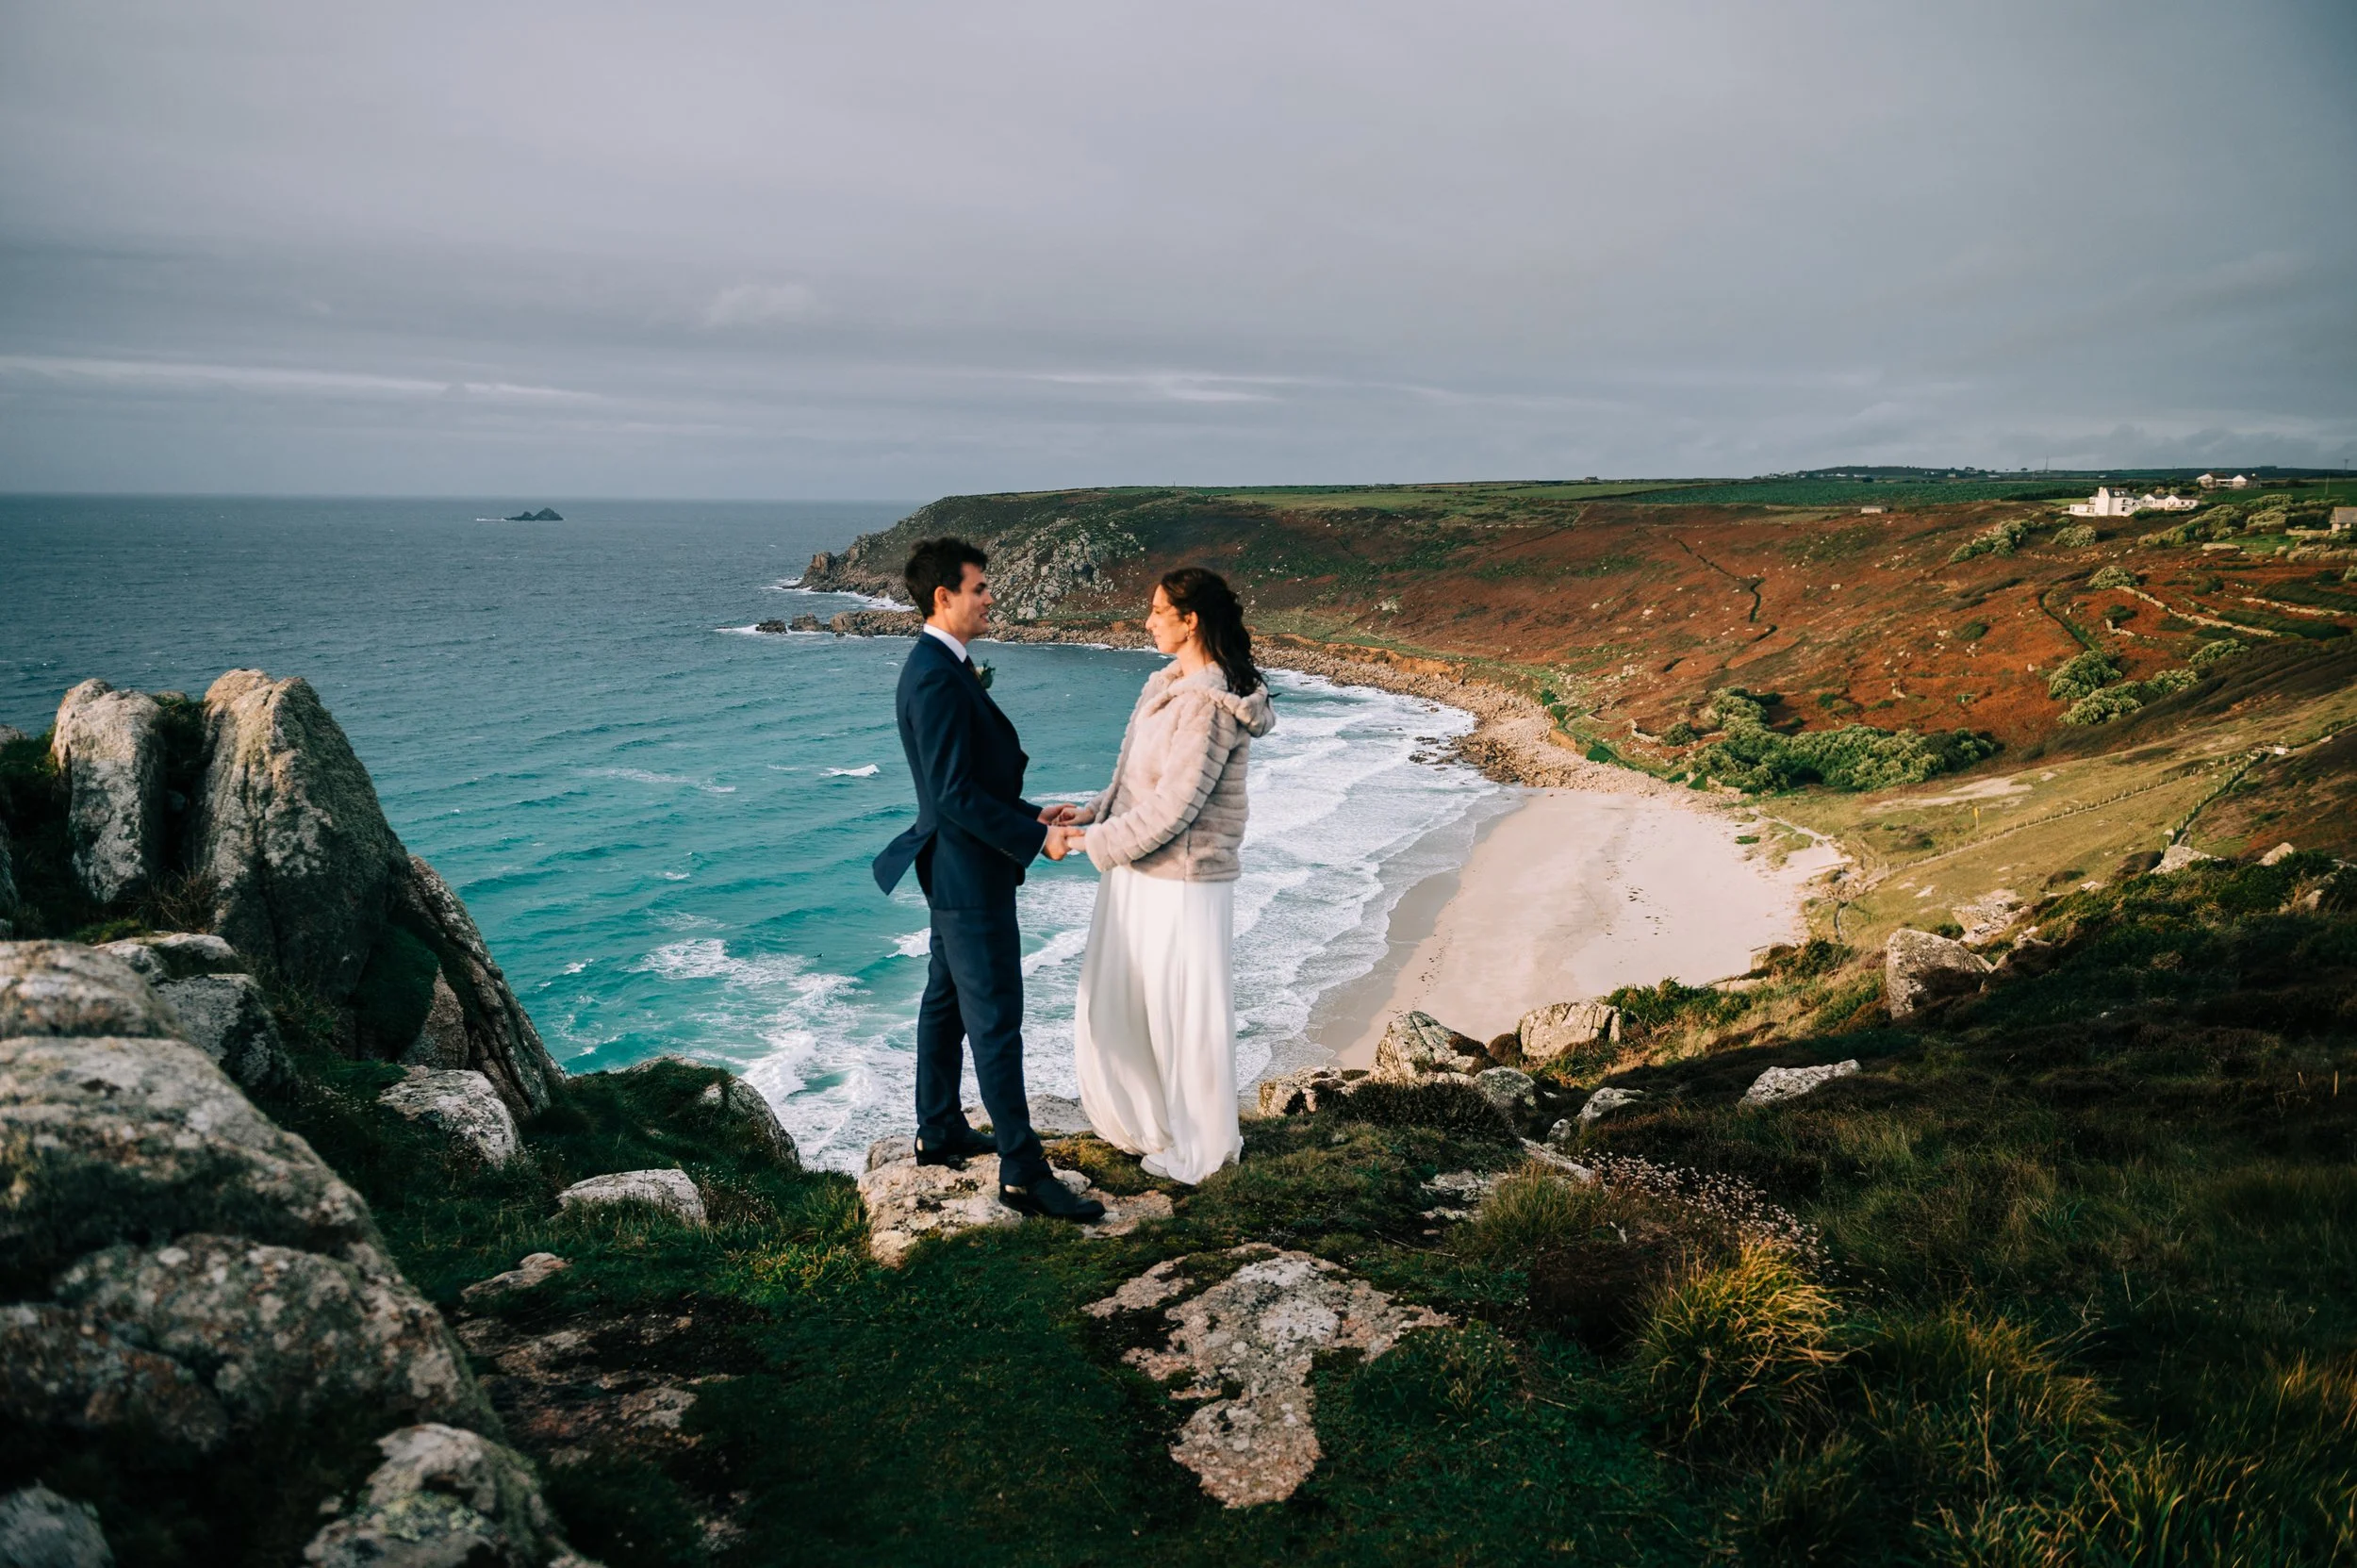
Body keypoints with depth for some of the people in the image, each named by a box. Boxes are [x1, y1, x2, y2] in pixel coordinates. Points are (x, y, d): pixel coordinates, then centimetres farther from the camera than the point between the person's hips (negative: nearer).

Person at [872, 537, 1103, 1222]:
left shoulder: (939, 667, 10)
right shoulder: (938, 677, -23)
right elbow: (954, 793, -26)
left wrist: (1030, 814, 10)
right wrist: (1035, 840, -21)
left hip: (957, 867, 11)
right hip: (969, 874, -11)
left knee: (946, 1000, 19)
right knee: (996, 1021, -5)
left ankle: (938, 1131, 33)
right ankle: (1023, 1172, 1)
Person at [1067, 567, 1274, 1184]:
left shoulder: (1209, 704, -21)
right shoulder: (1169, 686, 10)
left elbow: (1173, 805, -23)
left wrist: (1094, 843, -16)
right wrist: (1093, 813, 3)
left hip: (1181, 885, -10)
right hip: (1139, 876, 10)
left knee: (1185, 1015, 6)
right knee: (1116, 1004, 19)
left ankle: (1201, 1150, 24)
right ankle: (1149, 1123, 38)